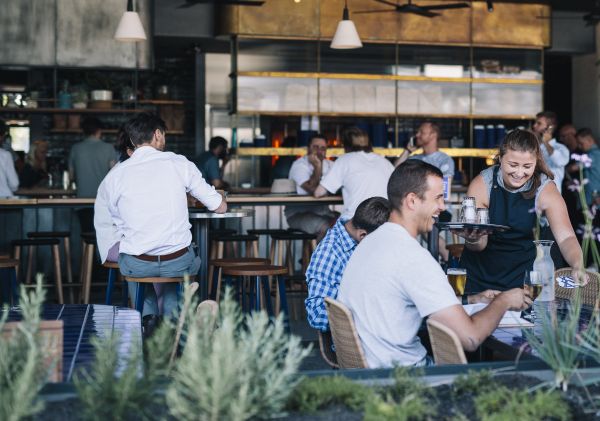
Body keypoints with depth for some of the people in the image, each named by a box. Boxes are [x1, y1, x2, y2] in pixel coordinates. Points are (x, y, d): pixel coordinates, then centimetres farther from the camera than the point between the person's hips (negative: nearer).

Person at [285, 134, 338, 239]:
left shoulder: (330, 165, 12)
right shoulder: (299, 165, -9)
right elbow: (312, 189, -22)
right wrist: (317, 166, -18)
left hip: (322, 211, 6)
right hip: (298, 213, -6)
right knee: (326, 227, -32)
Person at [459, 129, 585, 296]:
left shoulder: (546, 189, -12)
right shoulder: (482, 184, -14)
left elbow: (566, 237, -21)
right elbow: (479, 246, -13)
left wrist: (578, 266, -41)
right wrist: (473, 239, -37)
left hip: (521, 273, 1)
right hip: (480, 271, 0)